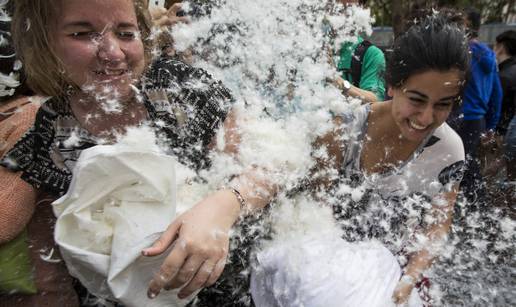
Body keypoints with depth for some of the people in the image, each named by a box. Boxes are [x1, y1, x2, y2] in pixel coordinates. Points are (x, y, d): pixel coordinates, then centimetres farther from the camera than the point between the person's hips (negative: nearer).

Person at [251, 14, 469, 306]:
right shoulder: (347, 128, -21)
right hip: (338, 257, 0)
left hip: (396, 268, 1)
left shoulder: (449, 151, -17)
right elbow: (319, 200, -17)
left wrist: (409, 282, -25)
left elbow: (437, 227, -11)